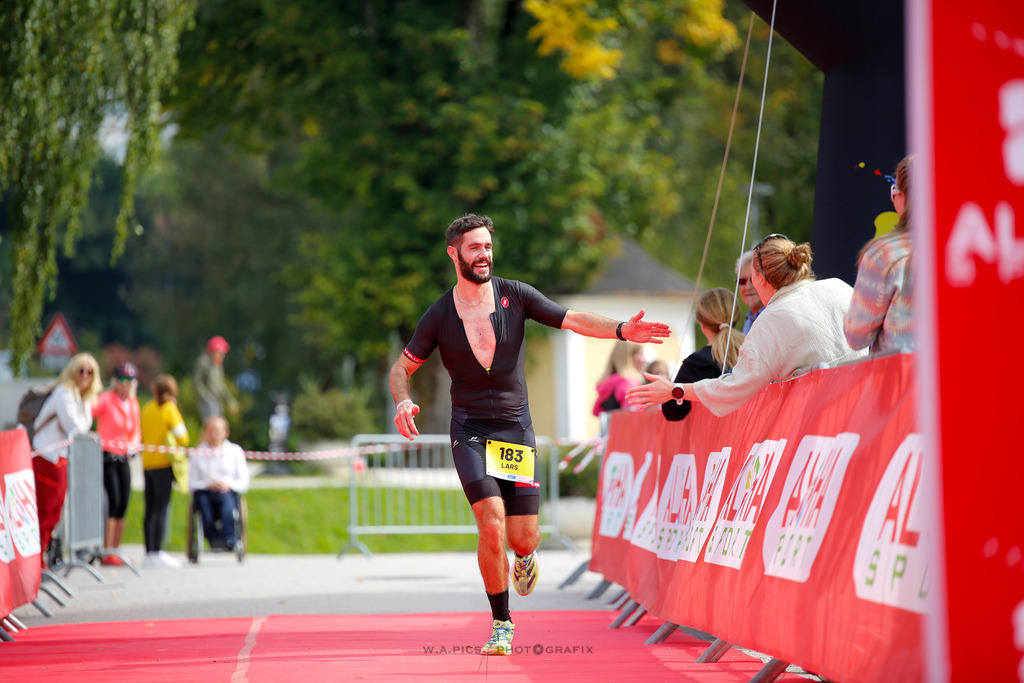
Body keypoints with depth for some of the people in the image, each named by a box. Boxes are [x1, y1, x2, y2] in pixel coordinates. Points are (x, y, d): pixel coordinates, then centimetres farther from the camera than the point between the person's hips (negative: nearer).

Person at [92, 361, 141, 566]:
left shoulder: (133, 403, 14)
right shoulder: (106, 399, -7)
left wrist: (133, 446, 4)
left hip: (124, 458, 7)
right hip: (107, 456, -7)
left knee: (123, 506, 6)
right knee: (113, 503, -13)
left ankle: (115, 551, 14)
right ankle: (106, 552, -11)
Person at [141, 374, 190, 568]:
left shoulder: (146, 408, 9)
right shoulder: (169, 408, -7)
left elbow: (141, 436, 13)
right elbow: (182, 437, -8)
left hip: (147, 463, 5)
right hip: (163, 463, -5)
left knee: (150, 510, 8)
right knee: (161, 509, -5)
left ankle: (149, 552, 10)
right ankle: (157, 553, -8)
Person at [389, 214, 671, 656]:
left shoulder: (515, 296, -1)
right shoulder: (439, 316, -1)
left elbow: (573, 320, -5)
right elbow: (401, 368, 8)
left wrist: (621, 330, -22)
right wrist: (403, 401, -14)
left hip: (516, 428, 1)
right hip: (470, 432, -1)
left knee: (523, 538, -3)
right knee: (492, 526, -19)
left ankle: (525, 556, 38)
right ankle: (501, 624, -2)